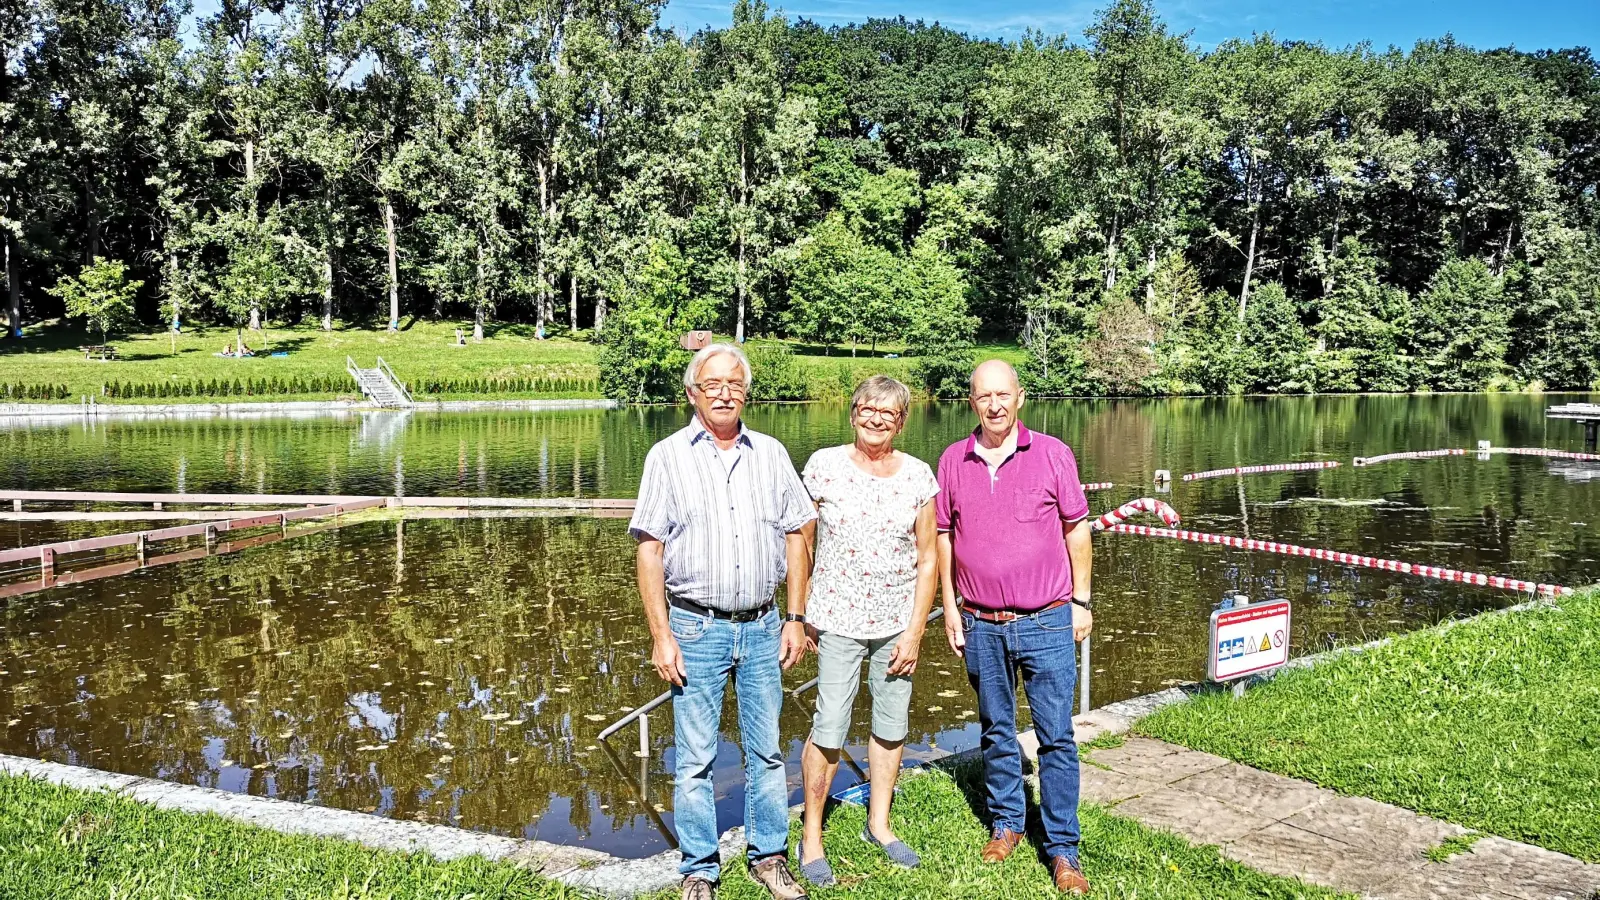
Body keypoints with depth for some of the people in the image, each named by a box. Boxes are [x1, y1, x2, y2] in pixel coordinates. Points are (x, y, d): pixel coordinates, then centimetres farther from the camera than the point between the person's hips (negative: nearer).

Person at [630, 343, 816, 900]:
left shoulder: (770, 454, 6)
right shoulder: (668, 457, -2)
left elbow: (795, 537, 10)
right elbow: (649, 551, -4)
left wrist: (795, 619, 5)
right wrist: (662, 638, -9)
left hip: (761, 625, 3)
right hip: (696, 628, -2)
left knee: (767, 751, 11)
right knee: (695, 759, 5)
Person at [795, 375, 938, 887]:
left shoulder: (918, 477, -1)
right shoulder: (823, 466, -6)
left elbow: (928, 560, 2)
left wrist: (915, 632, -2)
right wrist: (798, 615, -2)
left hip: (897, 623, 3)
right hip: (838, 620, -3)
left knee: (891, 725, 13)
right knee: (829, 731, -3)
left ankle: (878, 824, 34)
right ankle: (811, 837, 15)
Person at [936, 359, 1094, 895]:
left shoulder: (1052, 454, -3)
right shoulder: (953, 461, 2)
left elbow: (1076, 529, 2)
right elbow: (943, 535, 9)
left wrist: (1081, 601, 1)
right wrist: (950, 605, 6)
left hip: (1046, 622, -2)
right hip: (980, 626, 2)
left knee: (1056, 737, 1)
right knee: (996, 731, 15)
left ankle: (1062, 848, 12)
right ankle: (1006, 823, 31)